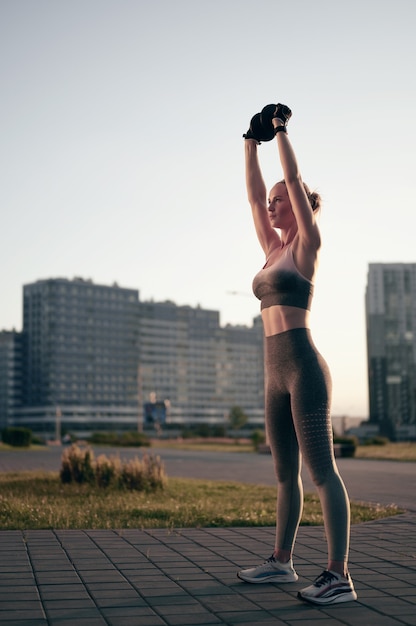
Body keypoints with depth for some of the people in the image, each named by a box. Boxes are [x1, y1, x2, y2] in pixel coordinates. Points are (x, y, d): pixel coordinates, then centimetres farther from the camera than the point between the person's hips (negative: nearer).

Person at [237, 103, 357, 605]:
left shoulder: (307, 245, -2)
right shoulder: (274, 247, 18)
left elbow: (294, 179, -7)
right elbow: (254, 194, 21)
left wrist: (281, 131, 0)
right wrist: (252, 144, 24)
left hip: (302, 366, -9)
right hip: (276, 372, 9)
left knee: (322, 471, -10)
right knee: (285, 473, 13)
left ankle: (339, 577, -9)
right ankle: (282, 562, 22)